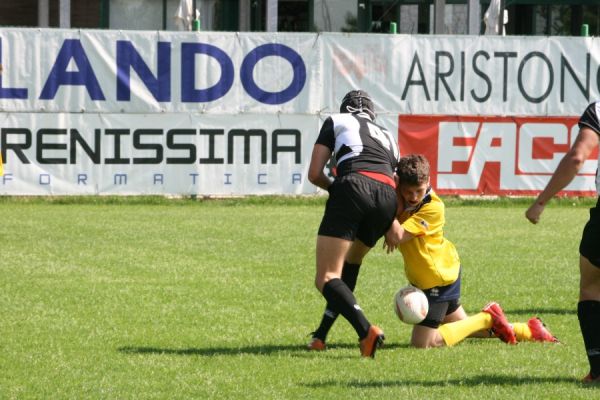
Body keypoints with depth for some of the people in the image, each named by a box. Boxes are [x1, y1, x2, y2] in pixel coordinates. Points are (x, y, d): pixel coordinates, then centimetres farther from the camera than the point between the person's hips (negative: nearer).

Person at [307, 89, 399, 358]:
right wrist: (392, 229, 24)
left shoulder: (335, 121, 23)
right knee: (350, 264, 29)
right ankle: (321, 336, 25)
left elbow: (314, 174, 16)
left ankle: (366, 331, -30)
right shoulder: (387, 137, 35)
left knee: (327, 279, -6)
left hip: (353, 188, -5)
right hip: (388, 197, 5)